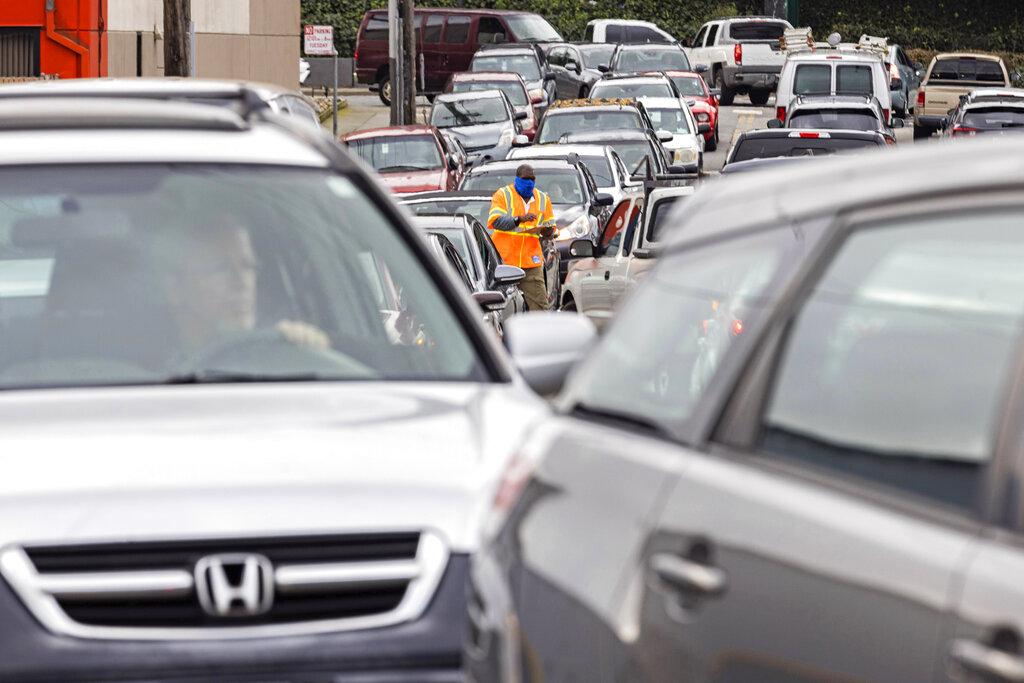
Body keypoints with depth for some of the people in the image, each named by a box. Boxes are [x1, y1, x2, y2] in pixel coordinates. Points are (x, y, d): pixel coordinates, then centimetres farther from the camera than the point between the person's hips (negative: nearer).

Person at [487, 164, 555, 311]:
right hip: (504, 259, -3)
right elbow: (495, 220, -11)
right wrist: (518, 219, -26)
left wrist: (547, 232, -6)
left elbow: (550, 228, 20)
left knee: (540, 304, -7)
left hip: (531, 260, 3)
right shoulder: (502, 195, 4)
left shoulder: (543, 199, 18)